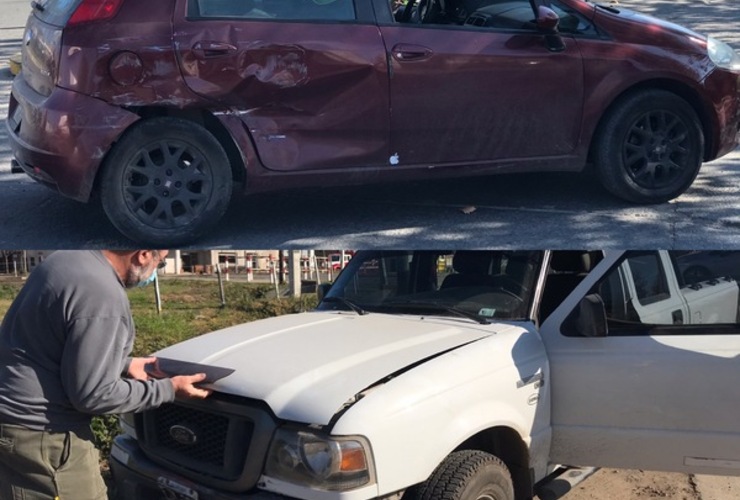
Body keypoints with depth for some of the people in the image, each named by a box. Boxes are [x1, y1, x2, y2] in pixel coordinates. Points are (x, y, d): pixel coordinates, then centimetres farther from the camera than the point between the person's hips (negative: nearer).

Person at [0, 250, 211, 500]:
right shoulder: (104, 295, -25)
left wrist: (124, 364, 20)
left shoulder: (67, 258, 5)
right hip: (38, 433, -10)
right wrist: (169, 389, -10)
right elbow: (92, 395, -20)